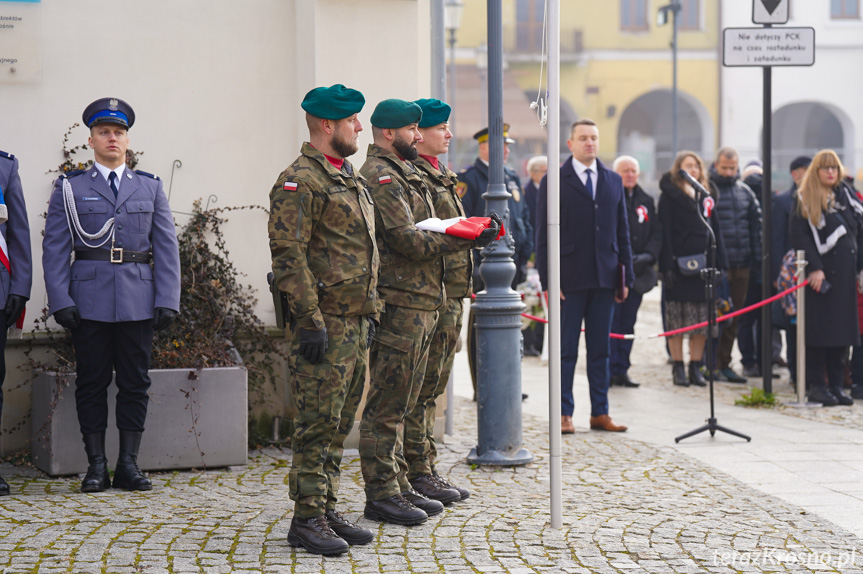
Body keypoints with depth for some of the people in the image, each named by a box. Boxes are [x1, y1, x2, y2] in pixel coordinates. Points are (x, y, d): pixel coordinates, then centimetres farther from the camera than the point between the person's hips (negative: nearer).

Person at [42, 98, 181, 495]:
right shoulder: (69, 188, 6)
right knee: (91, 383, 2)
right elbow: (54, 250, 2)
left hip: (138, 303, 1)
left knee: (135, 383, 3)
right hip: (89, 302, -1)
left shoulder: (150, 188, 11)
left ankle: (129, 465, 10)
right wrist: (61, 302, -8)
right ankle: (96, 466, 9)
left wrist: (167, 301, -2)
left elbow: (166, 248, 8)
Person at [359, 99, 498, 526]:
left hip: (419, 303, 11)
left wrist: (468, 231, 9)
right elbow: (407, 240, -19)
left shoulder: (405, 174, 22)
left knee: (400, 404, 15)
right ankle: (381, 494, -1)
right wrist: (464, 240, -15)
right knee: (386, 405, -5)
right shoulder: (381, 177, -12)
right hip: (399, 303, -11)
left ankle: (399, 486, 22)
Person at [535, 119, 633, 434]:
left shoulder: (613, 181, 13)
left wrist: (626, 275, 8)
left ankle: (600, 413, 14)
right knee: (566, 349, 1)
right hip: (569, 277, -4)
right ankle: (563, 414, 7)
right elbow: (543, 235, -2)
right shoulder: (554, 182, 1)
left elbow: (622, 231, 14)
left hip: (605, 278, 4)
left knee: (601, 349, 8)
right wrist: (548, 280, -9)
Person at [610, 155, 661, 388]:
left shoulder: (646, 201, 14)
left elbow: (656, 232, 11)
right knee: (610, 321, -5)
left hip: (637, 272, 5)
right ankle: (608, 371, 1)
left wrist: (648, 255, -7)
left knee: (628, 323, 9)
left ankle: (621, 371, 14)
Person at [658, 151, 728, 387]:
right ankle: (678, 368, 5)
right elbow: (665, 232, -6)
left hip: (702, 265, 5)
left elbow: (715, 231, 16)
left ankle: (695, 368, 11)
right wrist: (667, 266, -14)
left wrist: (719, 263, 7)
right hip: (679, 265, -5)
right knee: (677, 323, -2)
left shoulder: (707, 195, 15)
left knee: (702, 322, 4)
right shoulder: (669, 195, 0)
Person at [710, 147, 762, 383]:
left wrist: (756, 255, 9)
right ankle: (713, 365, 4)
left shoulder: (744, 191, 11)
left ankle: (725, 364, 18)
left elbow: (756, 222, 16)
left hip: (742, 264, 5)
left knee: (734, 318, 10)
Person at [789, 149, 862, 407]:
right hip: (819, 272, -5)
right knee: (819, 327, -3)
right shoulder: (805, 199, -2)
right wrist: (814, 268, -18)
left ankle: (836, 385, 11)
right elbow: (799, 235, -9)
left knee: (842, 327, 5)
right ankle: (815, 385, 2)